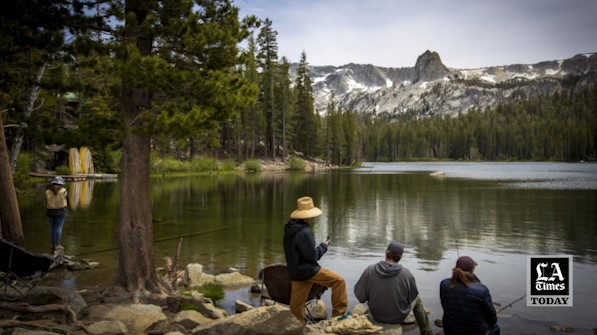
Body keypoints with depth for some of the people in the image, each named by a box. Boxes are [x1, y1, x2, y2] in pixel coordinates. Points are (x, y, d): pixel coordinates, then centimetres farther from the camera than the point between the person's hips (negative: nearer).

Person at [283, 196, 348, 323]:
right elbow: (312, 256, -18)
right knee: (339, 281, 1)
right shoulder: (304, 232, -22)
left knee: (296, 305, 14)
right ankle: (338, 315, 6)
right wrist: (324, 246, -2)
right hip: (307, 270, -9)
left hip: (295, 271, 9)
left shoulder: (289, 228, 4)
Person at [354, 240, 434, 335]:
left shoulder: (370, 270, -22)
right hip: (399, 317, -1)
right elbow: (412, 297, -8)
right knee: (417, 299, 27)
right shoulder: (406, 274, -22)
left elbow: (360, 297, -16)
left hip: (376, 316, 2)